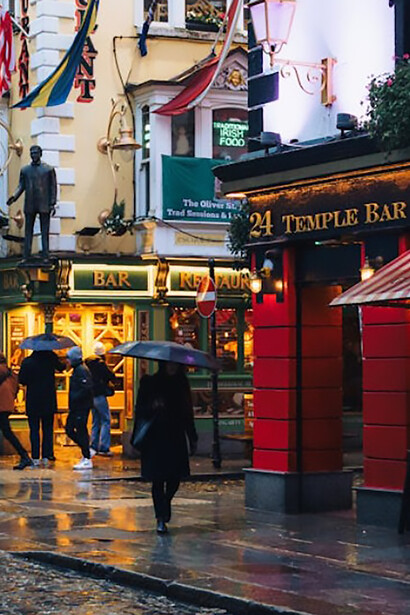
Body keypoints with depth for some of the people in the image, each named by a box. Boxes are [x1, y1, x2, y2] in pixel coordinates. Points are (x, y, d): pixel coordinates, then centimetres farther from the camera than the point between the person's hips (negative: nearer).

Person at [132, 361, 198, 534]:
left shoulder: (182, 384, 9)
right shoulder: (150, 383, -1)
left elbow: (187, 412, 14)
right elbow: (140, 410, -2)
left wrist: (192, 438, 13)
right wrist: (152, 408, -24)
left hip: (176, 437, 3)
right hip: (155, 438, -3)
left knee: (175, 478, 0)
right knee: (158, 479, -3)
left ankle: (164, 507, 29)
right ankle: (161, 518, 5)